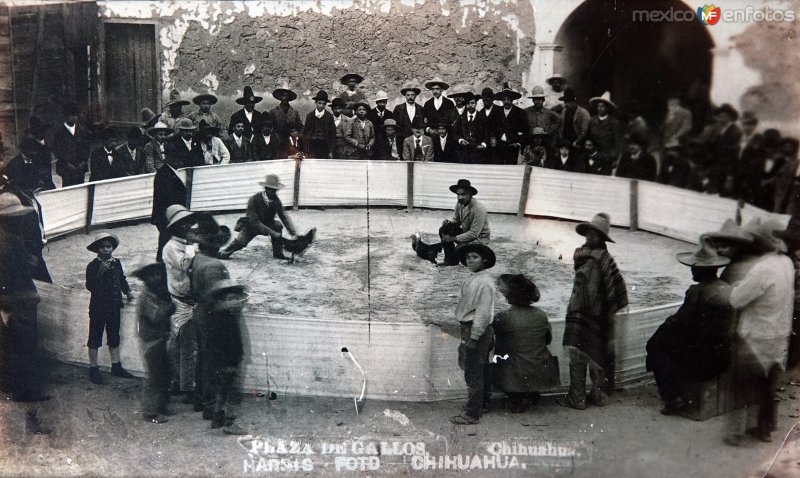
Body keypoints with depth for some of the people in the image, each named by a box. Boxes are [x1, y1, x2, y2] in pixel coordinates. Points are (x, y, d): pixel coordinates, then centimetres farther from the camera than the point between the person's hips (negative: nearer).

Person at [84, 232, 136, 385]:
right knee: (95, 338, 2)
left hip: (114, 306, 5)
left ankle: (116, 367, 23)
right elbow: (89, 286, -17)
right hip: (98, 307, -5)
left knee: (114, 337, 13)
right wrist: (100, 272, -26)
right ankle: (93, 369, 10)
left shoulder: (117, 263, 7)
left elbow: (122, 279, 19)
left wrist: (127, 291, 4)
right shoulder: (93, 266, -9)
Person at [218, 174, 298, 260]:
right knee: (240, 242, -23)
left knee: (277, 226, -24)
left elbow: (284, 217, -13)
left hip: (266, 224, 4)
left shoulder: (276, 201, -15)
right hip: (251, 225, -4)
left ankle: (278, 253, -11)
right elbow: (255, 221, -33)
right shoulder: (254, 199, -28)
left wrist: (293, 231, -29)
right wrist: (272, 232, -40)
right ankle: (222, 253, 7)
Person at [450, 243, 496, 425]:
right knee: (480, 371, 20)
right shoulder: (472, 279, 14)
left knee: (473, 374, -6)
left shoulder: (484, 282, -17)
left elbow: (483, 312, -21)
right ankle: (482, 405, 33)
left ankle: (472, 414, 0)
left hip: (477, 331, -10)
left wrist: (473, 337, -22)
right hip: (469, 329, 10)